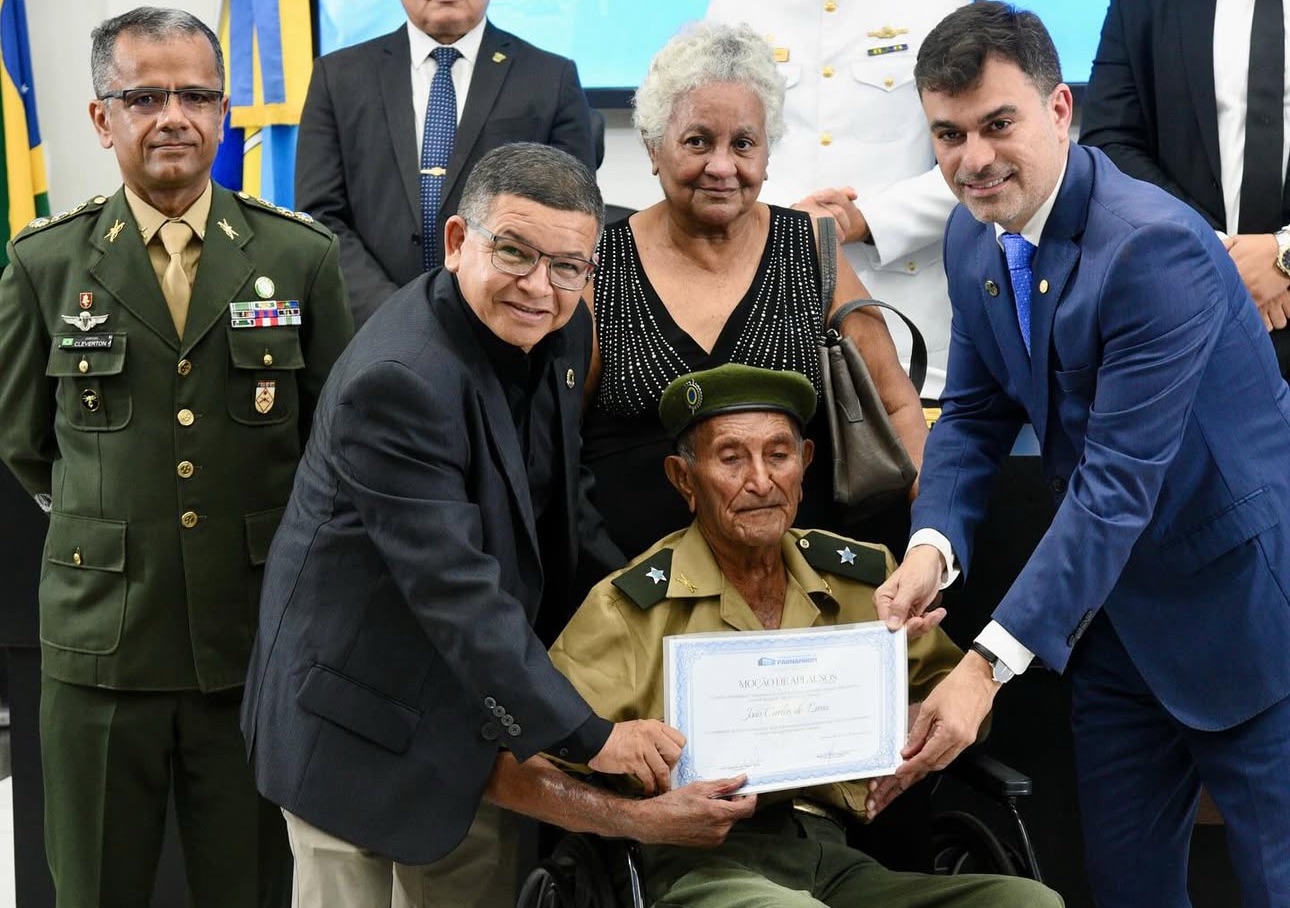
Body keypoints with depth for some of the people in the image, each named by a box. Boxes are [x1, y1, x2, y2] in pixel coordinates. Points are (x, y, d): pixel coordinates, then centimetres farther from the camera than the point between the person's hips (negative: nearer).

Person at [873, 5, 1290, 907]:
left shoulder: (1154, 246, -26)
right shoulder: (974, 237, -1)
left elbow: (1120, 482, -30)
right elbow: (974, 413, 6)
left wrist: (990, 663, -34)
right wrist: (933, 544, -14)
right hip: (1113, 601, 7)